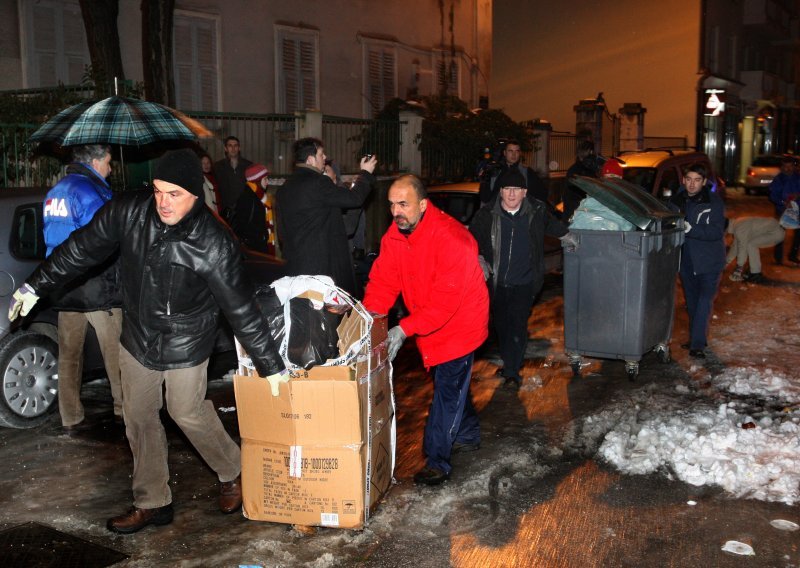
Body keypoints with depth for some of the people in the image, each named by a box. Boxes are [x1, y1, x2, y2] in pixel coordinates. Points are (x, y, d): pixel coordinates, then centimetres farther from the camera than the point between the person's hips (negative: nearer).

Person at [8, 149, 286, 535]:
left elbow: (241, 309, -21)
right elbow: (82, 249, 0)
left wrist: (271, 366, -17)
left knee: (188, 413, 4)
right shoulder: (129, 211, -15)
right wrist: (36, 286, 7)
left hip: (185, 343, -5)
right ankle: (152, 502, 29)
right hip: (137, 336, 5)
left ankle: (232, 474, 32)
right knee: (139, 417, 11)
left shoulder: (213, 242, -25)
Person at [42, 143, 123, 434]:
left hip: (64, 289, 8)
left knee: (69, 355, 11)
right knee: (115, 354, 3)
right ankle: (124, 409, 10)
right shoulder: (90, 192, -13)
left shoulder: (55, 192, 14)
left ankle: (71, 419, 17)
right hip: (97, 289, -8)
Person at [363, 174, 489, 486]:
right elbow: (383, 281, -9)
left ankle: (437, 461, 7)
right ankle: (468, 434, 44)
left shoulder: (450, 238, -31)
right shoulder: (394, 236, -7)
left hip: (459, 324, -7)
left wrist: (404, 329, -39)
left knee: (447, 390, -3)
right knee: (452, 383, 23)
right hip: (428, 325, 8)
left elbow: (445, 300, -34)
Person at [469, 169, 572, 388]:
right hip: (496, 283, 2)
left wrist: (567, 236, 28)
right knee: (501, 326, 13)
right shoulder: (487, 215, -7)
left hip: (523, 283, -1)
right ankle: (508, 362, 34)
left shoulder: (536, 212, -3)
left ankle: (512, 371, 0)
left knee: (517, 327, -9)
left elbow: (553, 225, 20)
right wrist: (480, 260, -12)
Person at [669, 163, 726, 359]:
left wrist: (691, 229, -31)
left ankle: (697, 344, -10)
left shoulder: (714, 201, -10)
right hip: (686, 260, 5)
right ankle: (697, 340, 28)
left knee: (704, 300, -11)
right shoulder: (676, 201, 3)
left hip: (709, 261, -5)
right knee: (691, 302, 15)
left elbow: (716, 231, -19)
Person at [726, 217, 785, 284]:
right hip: (775, 229, 10)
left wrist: (739, 268, -9)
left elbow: (742, 249, -17)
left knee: (750, 245, -14)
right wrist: (726, 262, 23)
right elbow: (735, 246, 18)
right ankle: (756, 273, 14)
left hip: (777, 233, -10)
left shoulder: (739, 229, -21)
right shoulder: (736, 225, 8)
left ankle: (756, 275, -7)